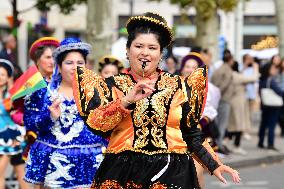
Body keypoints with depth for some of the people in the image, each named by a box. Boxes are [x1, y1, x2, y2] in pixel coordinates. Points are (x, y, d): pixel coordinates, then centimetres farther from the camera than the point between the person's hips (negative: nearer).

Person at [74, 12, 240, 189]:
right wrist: (127, 100, -23)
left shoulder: (177, 86, 8)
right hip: (124, 174, -1)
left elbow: (191, 133, 10)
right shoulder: (113, 85, 4)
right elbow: (97, 123, -12)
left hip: (173, 174, 1)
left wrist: (214, 166, 3)